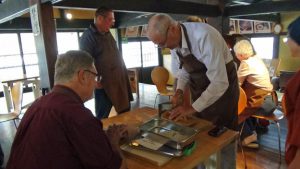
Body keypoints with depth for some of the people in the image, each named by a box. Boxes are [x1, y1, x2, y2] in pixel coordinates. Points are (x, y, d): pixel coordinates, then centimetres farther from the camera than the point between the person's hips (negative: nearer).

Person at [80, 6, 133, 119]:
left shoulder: (108, 34, 15)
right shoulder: (88, 36, -11)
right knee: (102, 117, 4)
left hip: (119, 80, 8)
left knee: (125, 112, 17)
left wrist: (124, 74, 18)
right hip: (103, 84, -8)